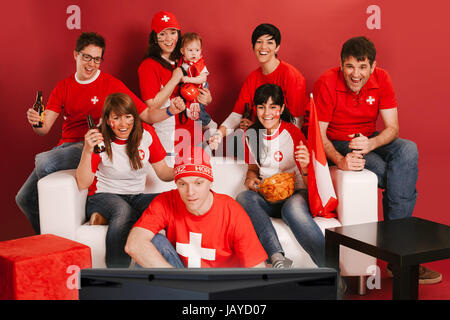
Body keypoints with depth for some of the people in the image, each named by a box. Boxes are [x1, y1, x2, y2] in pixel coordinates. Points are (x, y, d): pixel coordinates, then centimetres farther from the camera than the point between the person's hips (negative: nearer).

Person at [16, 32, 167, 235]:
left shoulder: (112, 85, -1)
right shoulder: (63, 87, 10)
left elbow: (147, 115, -4)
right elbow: (45, 128, 2)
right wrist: (36, 121, -22)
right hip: (65, 147, 6)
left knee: (43, 161, -30)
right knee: (24, 199, 2)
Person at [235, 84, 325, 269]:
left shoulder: (292, 132, -7)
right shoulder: (251, 135, 5)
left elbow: (310, 183, -8)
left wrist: (304, 168, -31)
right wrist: (250, 178, -3)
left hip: (295, 193, -4)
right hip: (267, 197, 4)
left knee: (293, 207, -39)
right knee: (243, 198, -29)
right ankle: (278, 259, -42)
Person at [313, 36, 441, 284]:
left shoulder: (381, 79, -6)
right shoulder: (327, 83, -17)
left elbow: (392, 128, -9)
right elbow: (318, 134, -17)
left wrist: (370, 144, -32)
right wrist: (340, 160, -37)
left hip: (369, 140, 4)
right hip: (338, 146, -4)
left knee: (408, 150, -30)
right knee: (398, 178, -29)